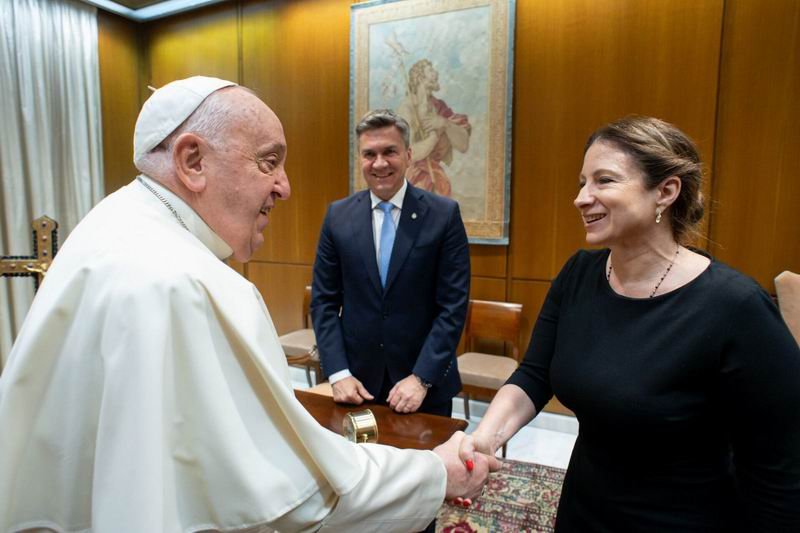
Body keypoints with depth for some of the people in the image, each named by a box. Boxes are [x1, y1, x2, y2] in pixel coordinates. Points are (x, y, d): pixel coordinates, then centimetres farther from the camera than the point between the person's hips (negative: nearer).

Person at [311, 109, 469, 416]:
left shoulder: (444, 215, -8)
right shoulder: (338, 215, -1)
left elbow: (453, 306, -9)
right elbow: (324, 301, 1)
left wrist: (422, 378, -14)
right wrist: (338, 373, -7)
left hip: (426, 383, -1)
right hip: (358, 381, 2)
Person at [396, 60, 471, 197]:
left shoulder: (439, 107, 1)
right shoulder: (406, 109, -14)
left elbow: (464, 145, -4)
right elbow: (411, 154, -21)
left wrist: (445, 124, -18)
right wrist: (437, 132, -14)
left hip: (434, 178, 5)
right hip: (413, 180, -5)